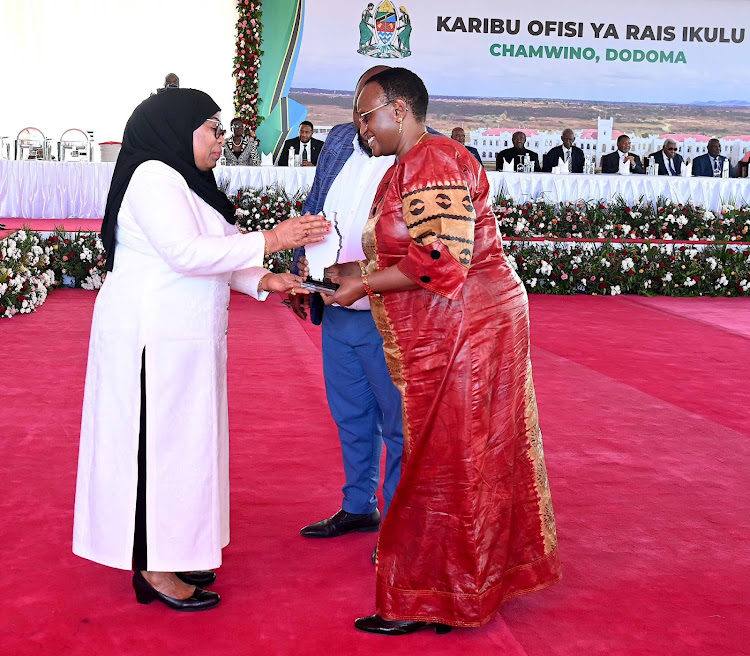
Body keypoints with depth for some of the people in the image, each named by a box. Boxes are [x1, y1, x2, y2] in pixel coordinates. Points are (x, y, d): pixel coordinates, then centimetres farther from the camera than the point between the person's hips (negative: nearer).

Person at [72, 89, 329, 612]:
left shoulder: (184, 183, 18)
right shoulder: (153, 177, -13)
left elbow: (209, 261, 18)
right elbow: (186, 253, -24)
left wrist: (261, 281, 3)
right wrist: (270, 240, -21)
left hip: (182, 341, 10)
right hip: (151, 340, -10)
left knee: (180, 441, 13)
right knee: (158, 441, -4)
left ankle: (170, 553, 22)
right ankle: (154, 569, 4)